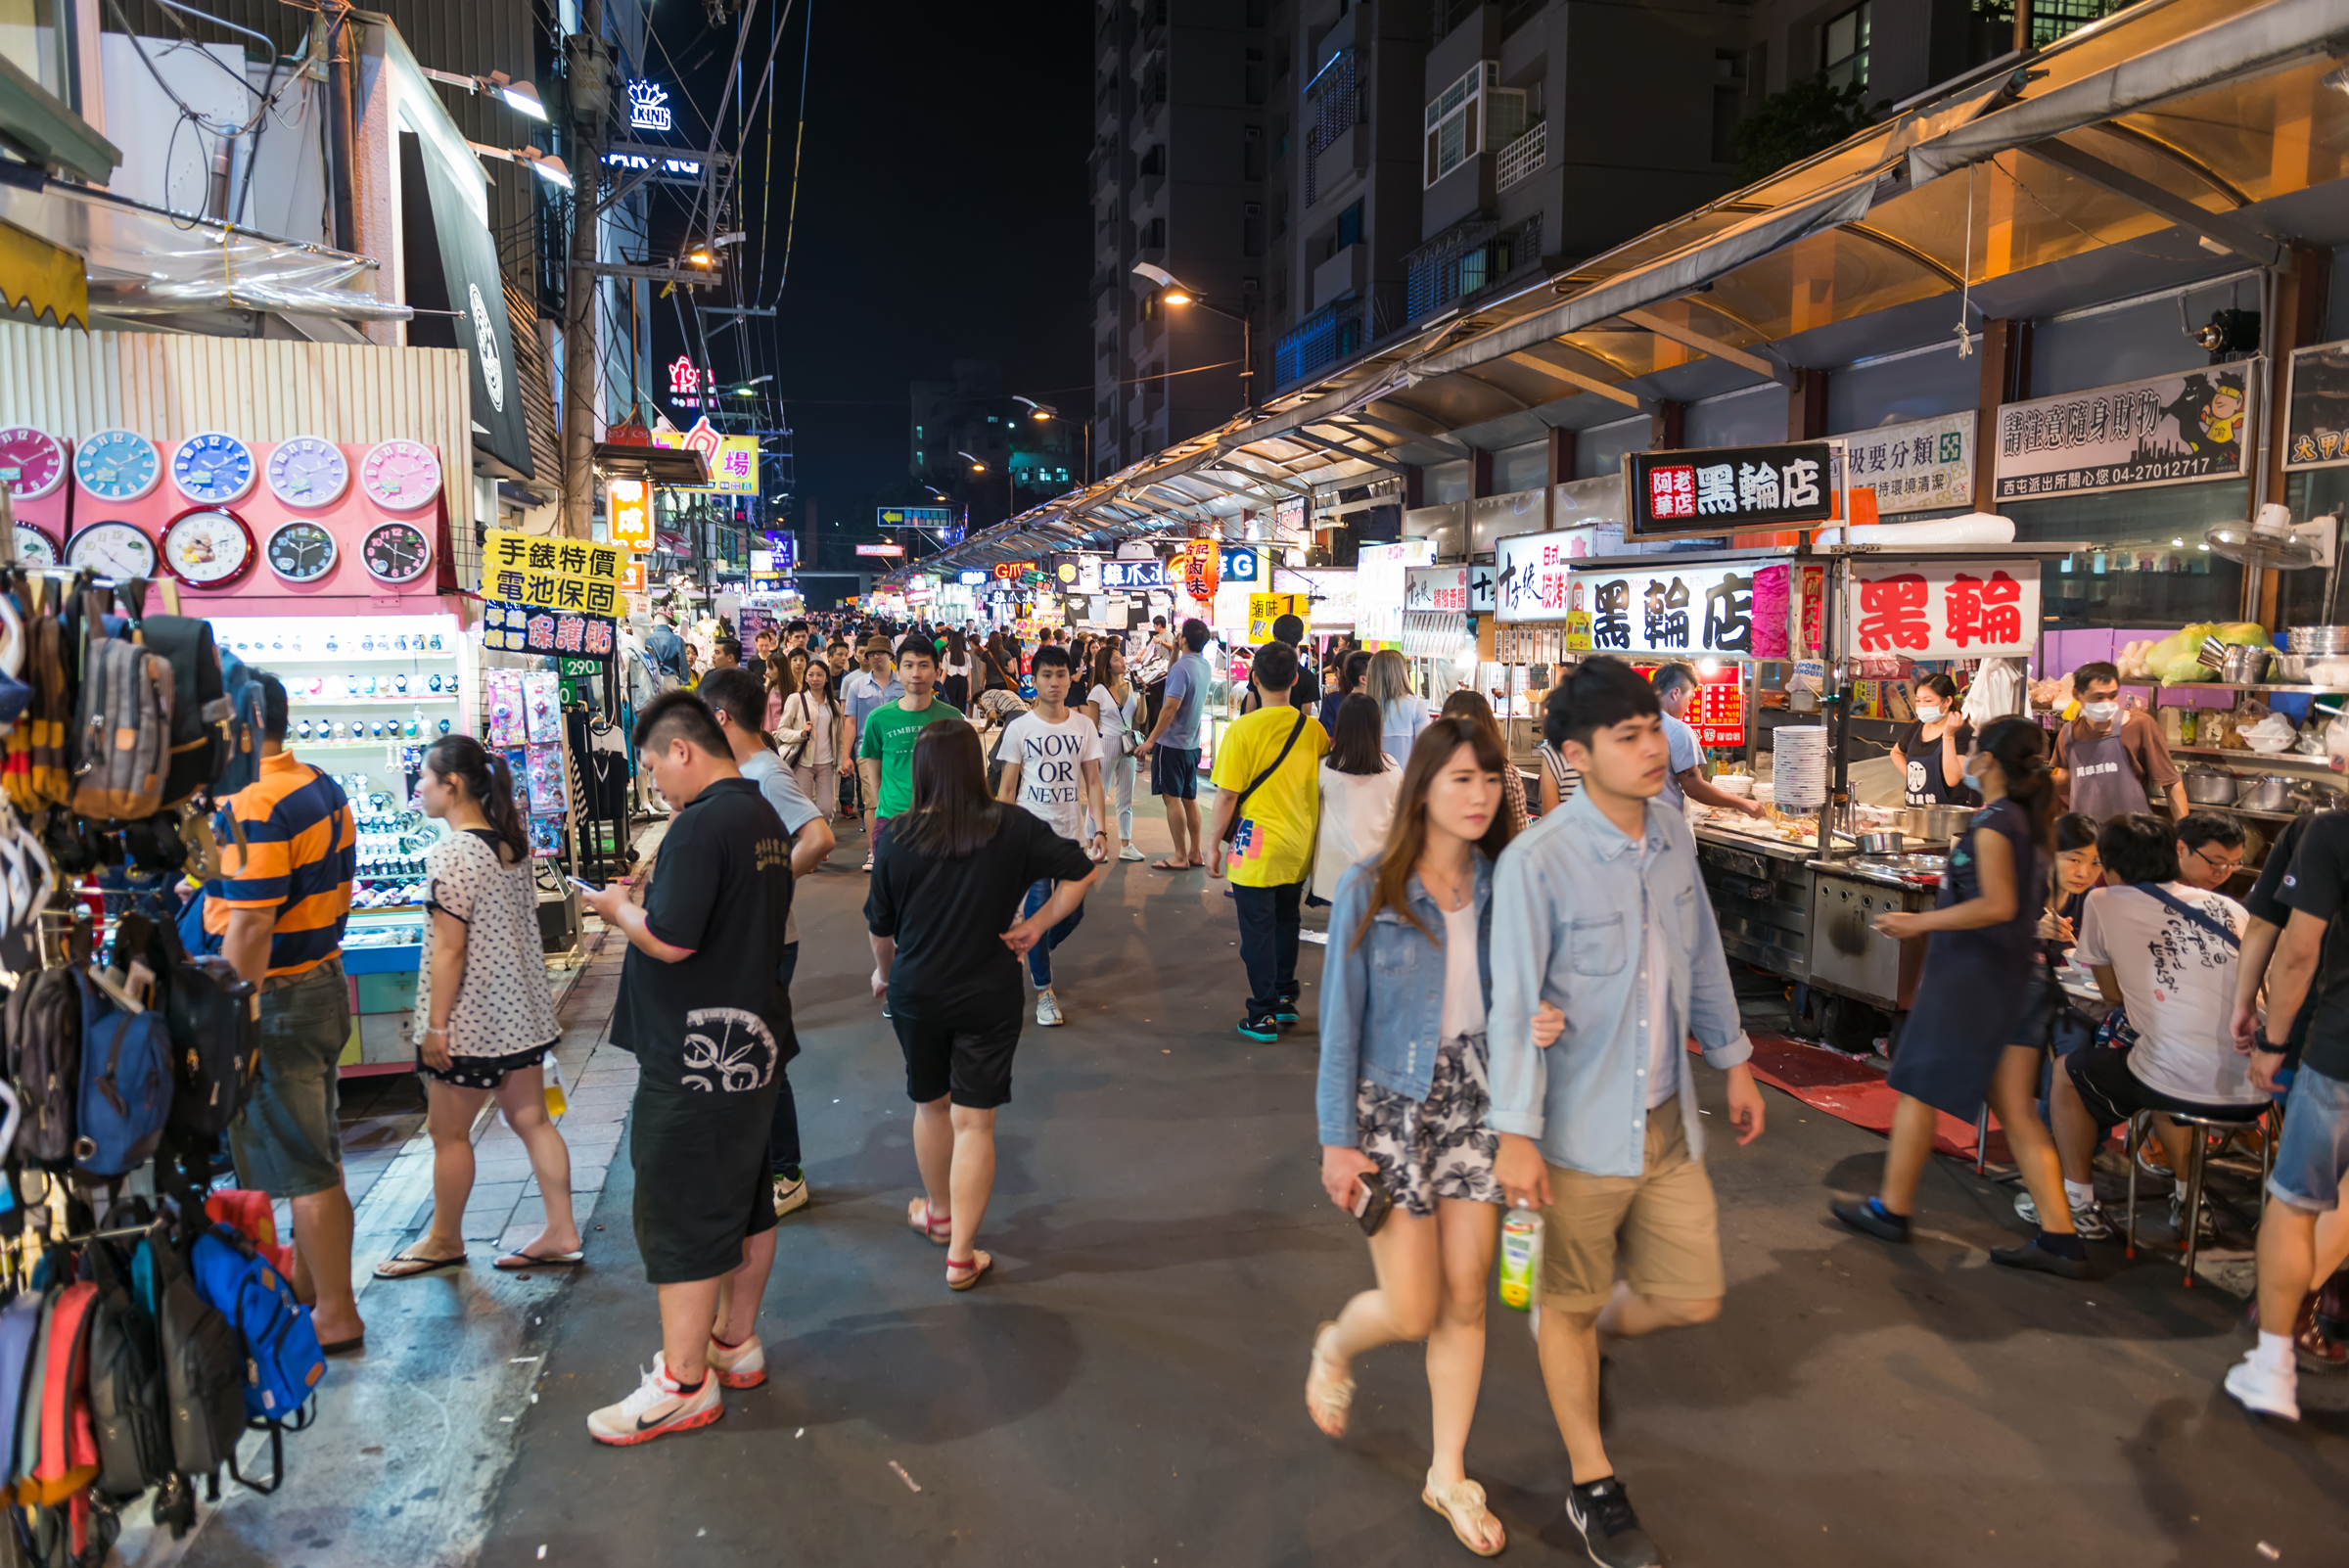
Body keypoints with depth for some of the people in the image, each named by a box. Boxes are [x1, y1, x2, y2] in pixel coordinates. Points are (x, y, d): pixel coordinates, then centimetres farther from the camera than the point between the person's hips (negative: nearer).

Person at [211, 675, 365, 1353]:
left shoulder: (253, 808, -21)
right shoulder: (325, 790, 8)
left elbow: (249, 929, -25)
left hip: (274, 1001, -9)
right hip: (324, 984, 9)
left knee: (302, 1169, 1)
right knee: (316, 1152, 20)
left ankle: (336, 1316, 10)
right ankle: (306, 1281, 36)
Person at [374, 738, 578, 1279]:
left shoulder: (452, 854, -19)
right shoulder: (510, 841, 5)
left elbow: (449, 950, -19)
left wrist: (435, 1026, -13)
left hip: (473, 1019, -8)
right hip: (522, 1009, 8)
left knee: (448, 1132, 9)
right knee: (530, 1119, 12)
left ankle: (444, 1239, 26)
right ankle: (561, 1233, 17)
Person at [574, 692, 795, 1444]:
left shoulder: (701, 824, -20)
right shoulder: (762, 815, 10)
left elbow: (671, 940, -24)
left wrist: (619, 909, -5)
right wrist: (641, 905, 14)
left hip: (697, 1057, -10)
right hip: (757, 1039, 10)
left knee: (682, 1218, 2)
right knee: (746, 1199, 19)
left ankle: (684, 1384, 12)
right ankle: (737, 1342, 33)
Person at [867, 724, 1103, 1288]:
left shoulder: (898, 835, -9)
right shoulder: (1013, 828, -10)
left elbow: (879, 923, 1)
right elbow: (1082, 871, -8)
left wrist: (884, 972, 19)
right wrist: (1038, 924, -2)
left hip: (916, 993, 2)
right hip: (988, 996, -1)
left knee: (930, 1106, 22)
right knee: (974, 1123, 4)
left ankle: (939, 1213, 43)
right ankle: (961, 1255, 8)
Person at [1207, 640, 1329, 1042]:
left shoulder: (1243, 729, -16)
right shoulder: (1313, 728, -2)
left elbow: (1227, 795, -14)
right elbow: (1326, 786, 9)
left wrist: (1214, 844, -3)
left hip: (1256, 847, -5)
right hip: (1299, 845, 5)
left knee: (1257, 931, 4)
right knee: (1285, 922, 21)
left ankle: (1264, 1017, 9)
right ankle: (1285, 999, 31)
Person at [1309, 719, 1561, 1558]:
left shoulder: (1502, 886, -2)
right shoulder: (1369, 891, -13)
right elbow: (1340, 1021, -9)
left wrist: (1538, 1019, -16)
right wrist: (1338, 1140, -10)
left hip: (1474, 1102, 4)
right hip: (1391, 1107, -3)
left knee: (1465, 1301, 10)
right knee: (1412, 1311, 2)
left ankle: (1449, 1476, 30)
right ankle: (1335, 1346, 38)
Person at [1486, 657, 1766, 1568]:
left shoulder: (1671, 835, -1)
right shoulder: (1537, 861, -21)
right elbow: (1514, 1004, -20)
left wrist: (1732, 1059, 19)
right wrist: (1516, 1133, -20)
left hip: (1666, 1119, 6)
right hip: (1580, 1128, -6)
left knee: (1690, 1298, 15)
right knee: (1571, 1303, 13)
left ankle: (1583, 1341, 46)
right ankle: (1593, 1487, 34)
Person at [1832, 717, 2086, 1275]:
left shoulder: (1993, 822, -16)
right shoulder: (2030, 819, 11)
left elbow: (1998, 905, -24)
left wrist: (1919, 923, -19)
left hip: (1976, 974, -9)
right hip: (2020, 973, 9)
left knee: (1919, 1091, 5)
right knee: (2016, 1109, 9)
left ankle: (1892, 1208, 15)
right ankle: (2060, 1239, 8)